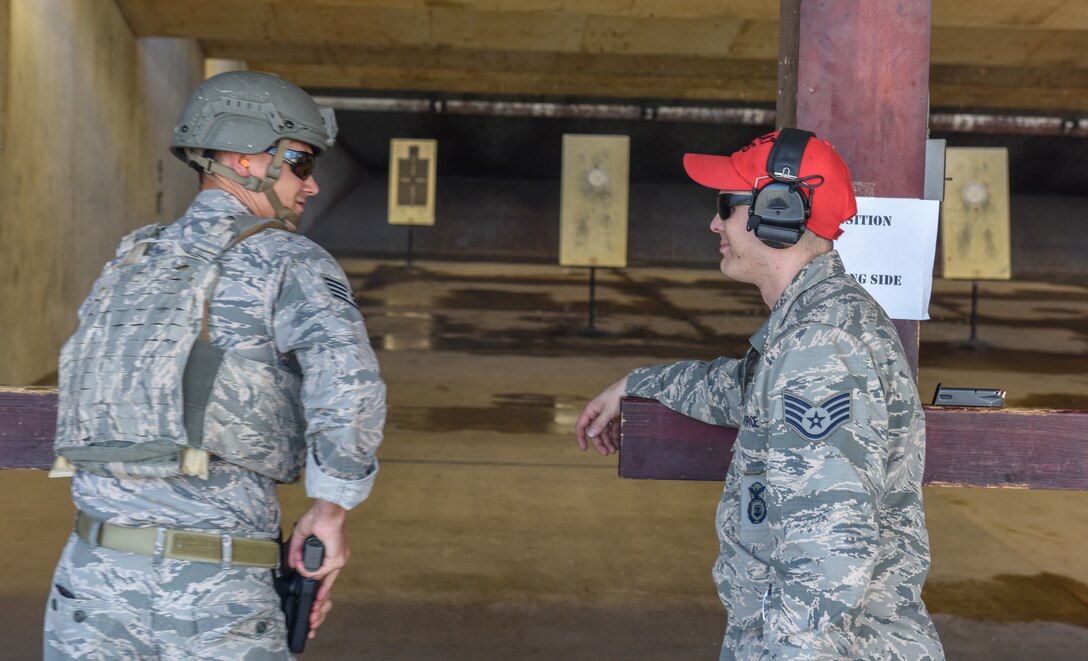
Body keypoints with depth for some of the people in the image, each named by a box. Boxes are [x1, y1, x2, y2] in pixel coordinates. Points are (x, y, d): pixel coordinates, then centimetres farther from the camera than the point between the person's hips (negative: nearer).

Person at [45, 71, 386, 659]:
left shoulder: (128, 267, 18)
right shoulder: (289, 262, -4)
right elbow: (349, 384, -24)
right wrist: (331, 506, -9)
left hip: (92, 574, 6)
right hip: (214, 592, -5)